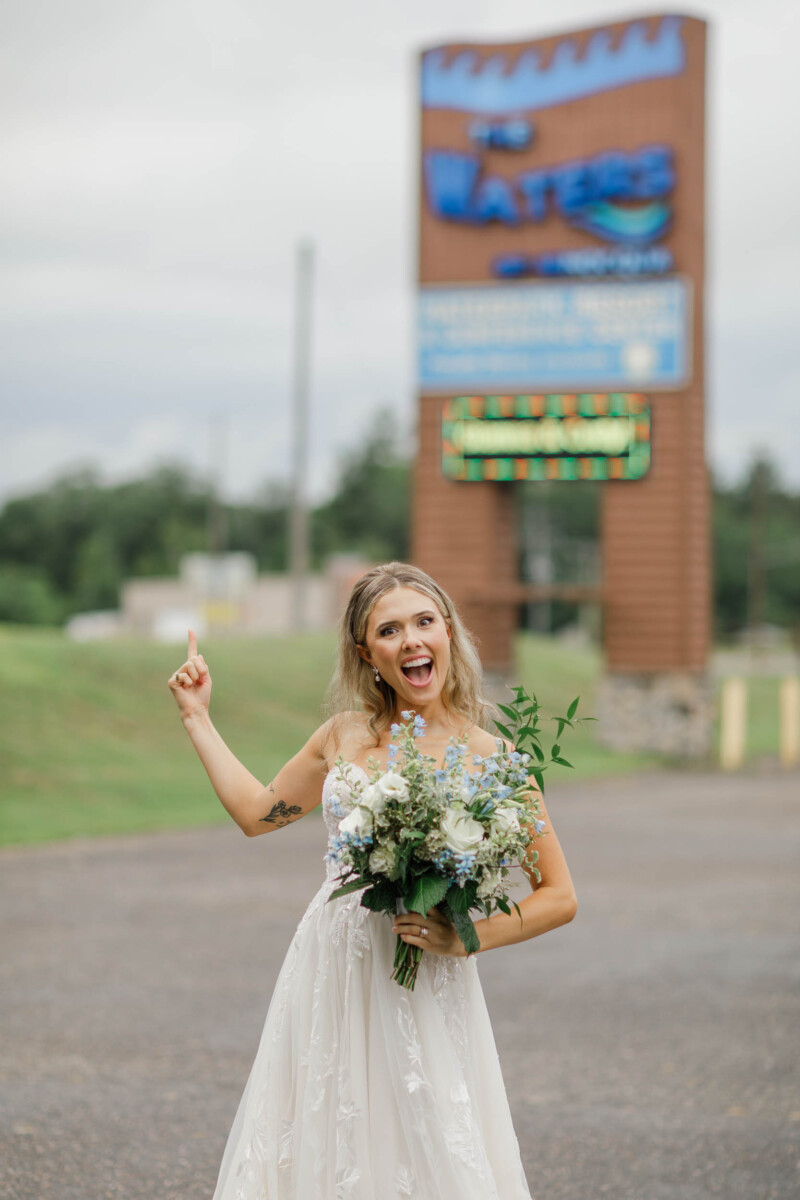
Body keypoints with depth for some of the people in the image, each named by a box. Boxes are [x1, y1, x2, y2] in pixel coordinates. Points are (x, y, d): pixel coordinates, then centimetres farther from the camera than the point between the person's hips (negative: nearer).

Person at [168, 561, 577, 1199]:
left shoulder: (489, 759, -9)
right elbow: (257, 812, 18)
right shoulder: (346, 736, 4)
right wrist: (197, 716, 20)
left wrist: (468, 937, -16)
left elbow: (561, 898, -5)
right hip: (328, 976, 4)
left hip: (421, 991, -4)